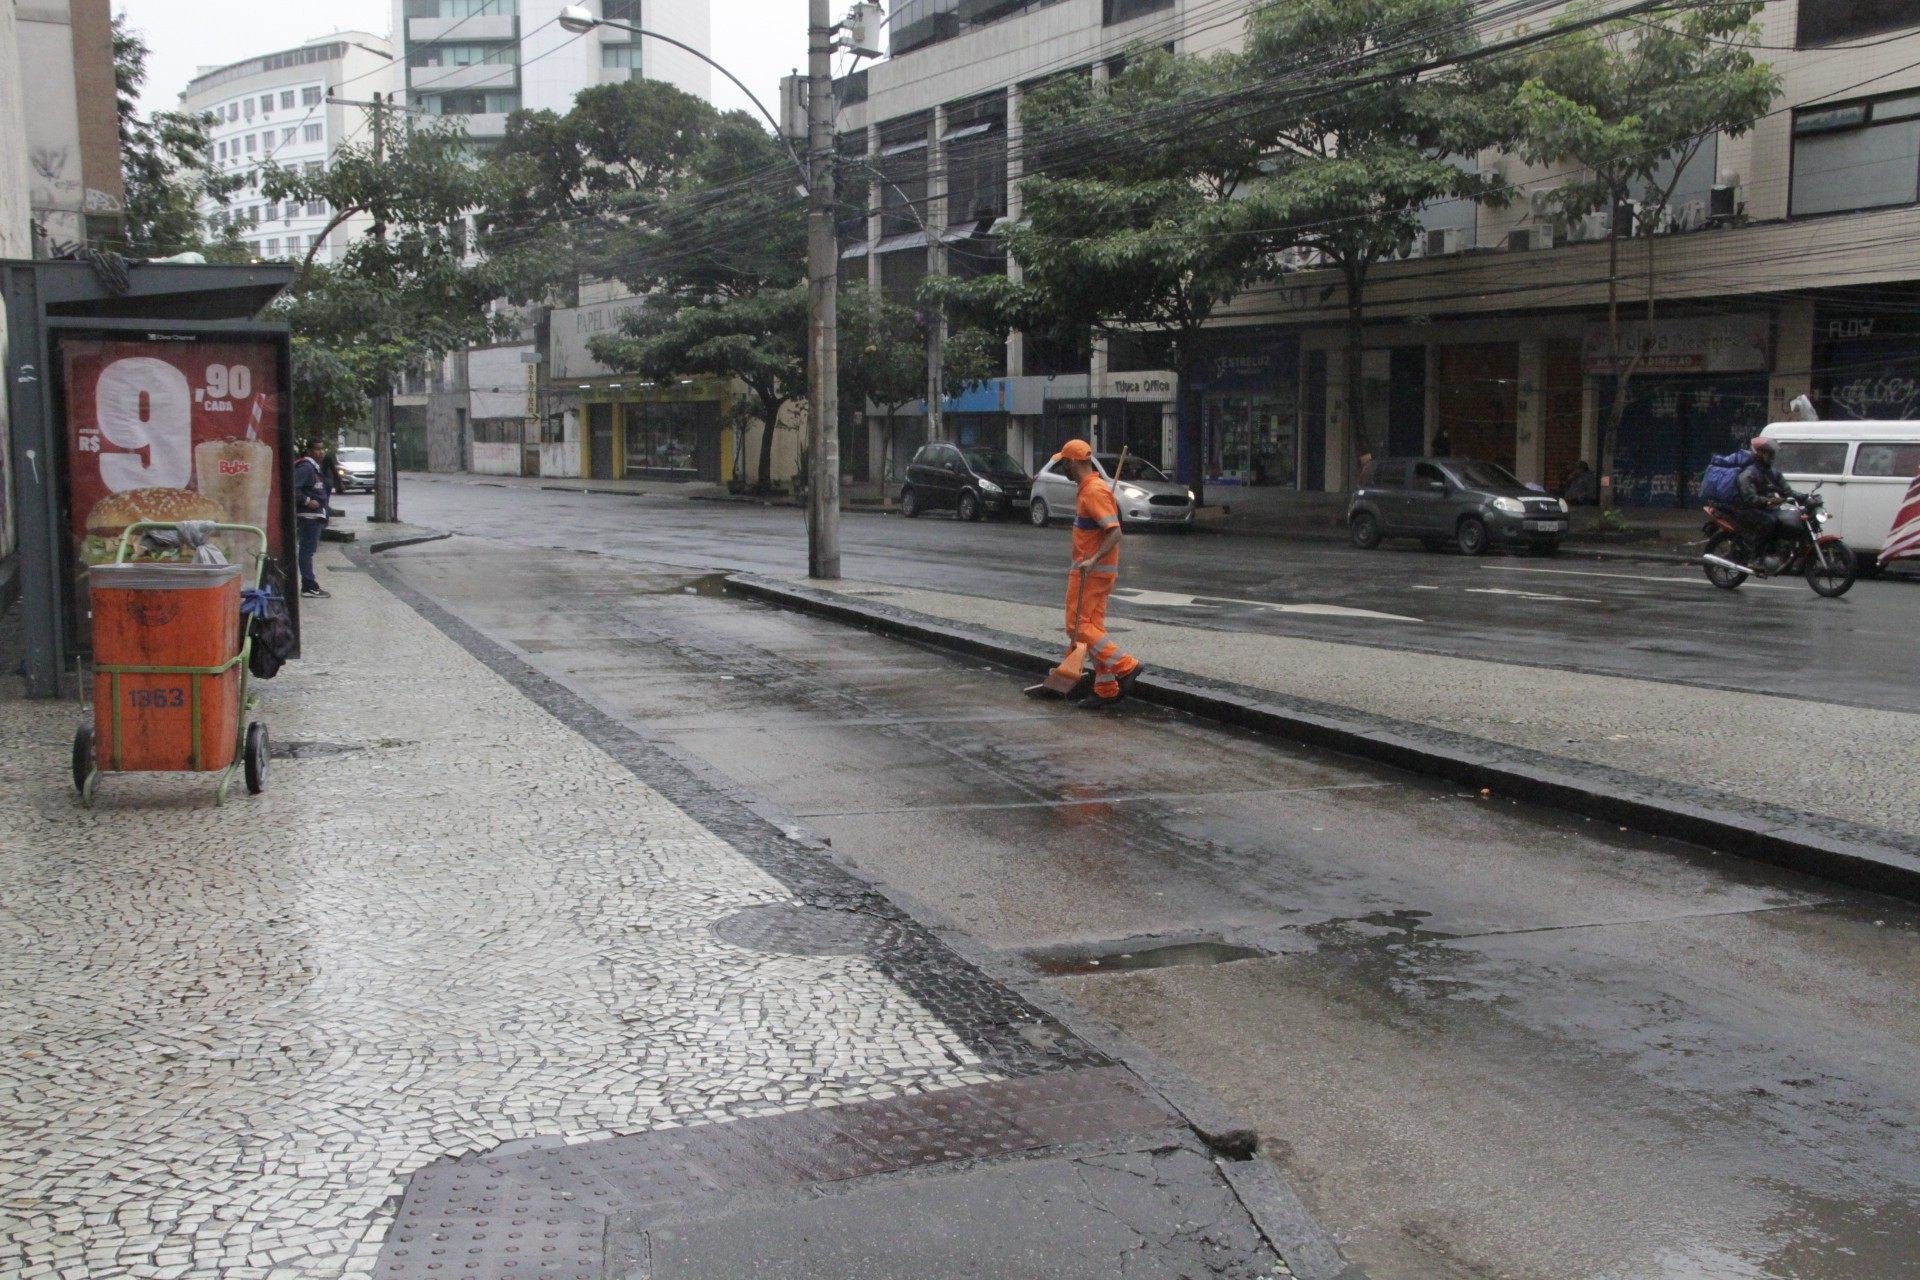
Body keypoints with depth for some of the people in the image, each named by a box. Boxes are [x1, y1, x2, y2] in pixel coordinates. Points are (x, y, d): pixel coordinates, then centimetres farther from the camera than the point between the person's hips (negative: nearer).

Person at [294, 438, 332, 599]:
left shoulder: (317, 468, 16)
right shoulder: (305, 467, -14)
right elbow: (293, 488, -24)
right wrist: (307, 501, -19)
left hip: (317, 515, 10)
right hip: (309, 515, -10)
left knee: (309, 550, 15)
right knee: (307, 551, -8)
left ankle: (309, 584, 21)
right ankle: (309, 587, -8)